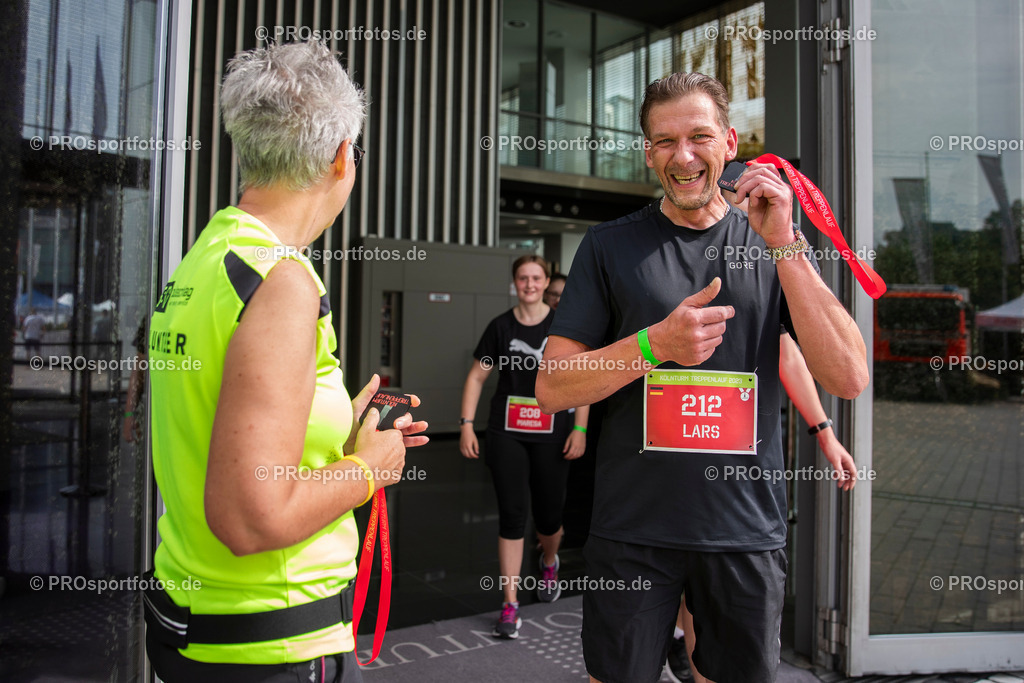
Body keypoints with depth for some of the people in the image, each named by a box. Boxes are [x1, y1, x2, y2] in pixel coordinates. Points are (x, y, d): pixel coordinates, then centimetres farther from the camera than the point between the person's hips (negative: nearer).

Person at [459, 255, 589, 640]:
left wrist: (580, 428, -6)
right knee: (511, 514, -2)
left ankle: (549, 562, 44)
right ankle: (510, 606, 7)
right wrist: (466, 425, -2)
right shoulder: (501, 327, 3)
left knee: (548, 514, 8)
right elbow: (477, 377, 6)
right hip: (506, 432, 1)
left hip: (551, 433, 0)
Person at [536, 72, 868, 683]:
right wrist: (655, 344, -19)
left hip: (748, 532, 2)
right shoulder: (611, 246, 0)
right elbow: (552, 388, -4)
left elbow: (849, 378, -8)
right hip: (633, 526, -1)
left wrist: (783, 244, -15)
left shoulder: (778, 243, 3)